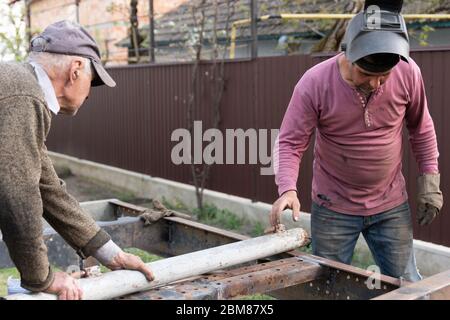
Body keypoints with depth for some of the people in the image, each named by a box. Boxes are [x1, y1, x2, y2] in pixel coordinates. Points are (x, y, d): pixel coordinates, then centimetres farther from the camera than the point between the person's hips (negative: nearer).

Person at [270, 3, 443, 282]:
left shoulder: (408, 73, -12)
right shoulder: (314, 83, -19)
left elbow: (421, 128, 4)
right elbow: (290, 143, -16)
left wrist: (430, 178, 3)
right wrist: (288, 189, -32)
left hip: (392, 206, 2)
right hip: (333, 208, -1)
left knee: (406, 285, 11)